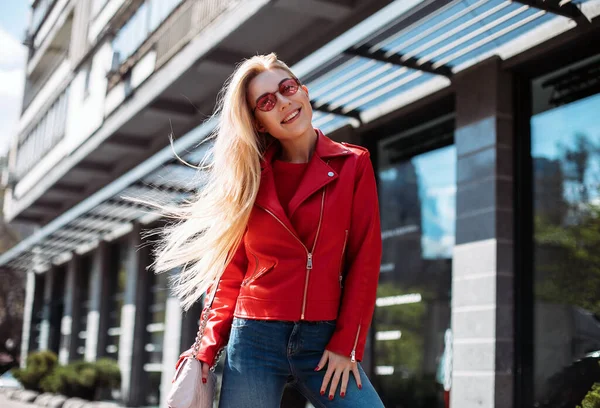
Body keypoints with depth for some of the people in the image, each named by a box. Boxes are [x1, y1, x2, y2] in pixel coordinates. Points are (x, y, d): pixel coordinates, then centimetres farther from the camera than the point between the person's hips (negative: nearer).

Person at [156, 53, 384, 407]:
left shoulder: (353, 165, 4)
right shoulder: (248, 177, 8)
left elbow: (365, 259, 0)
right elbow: (231, 269, 10)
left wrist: (347, 345, -6)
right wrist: (209, 347, 2)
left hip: (324, 342, -1)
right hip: (254, 339, 1)